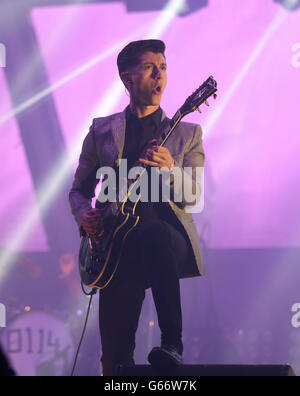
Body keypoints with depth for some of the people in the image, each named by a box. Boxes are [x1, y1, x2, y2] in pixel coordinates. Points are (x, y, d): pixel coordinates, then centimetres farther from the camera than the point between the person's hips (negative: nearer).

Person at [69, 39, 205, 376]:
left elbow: (192, 195, 0)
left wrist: (169, 169, -22)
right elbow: (79, 190, 19)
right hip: (118, 244, 1)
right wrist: (85, 216, -4)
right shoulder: (101, 131, 15)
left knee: (153, 233, -41)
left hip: (170, 238, -1)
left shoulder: (187, 133, 13)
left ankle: (173, 344, -35)